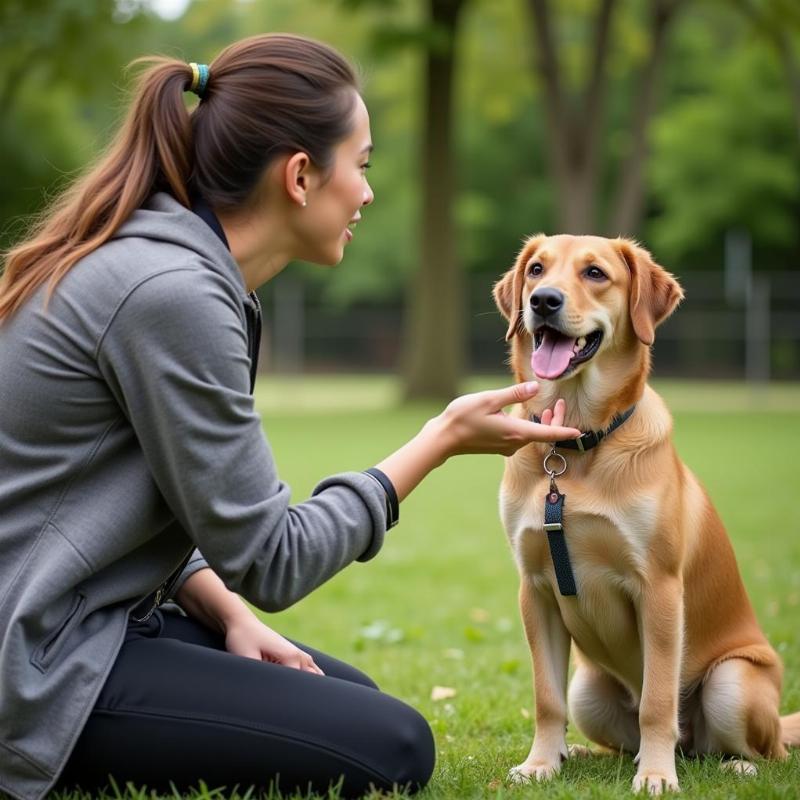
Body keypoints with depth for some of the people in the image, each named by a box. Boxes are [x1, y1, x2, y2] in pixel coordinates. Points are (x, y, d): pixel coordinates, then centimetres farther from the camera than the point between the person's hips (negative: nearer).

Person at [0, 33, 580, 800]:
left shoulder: (164, 257, 8)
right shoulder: (172, 293, -22)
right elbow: (267, 559, -18)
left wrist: (230, 619, 0)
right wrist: (441, 440, -10)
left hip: (74, 617, 10)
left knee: (354, 701, 21)